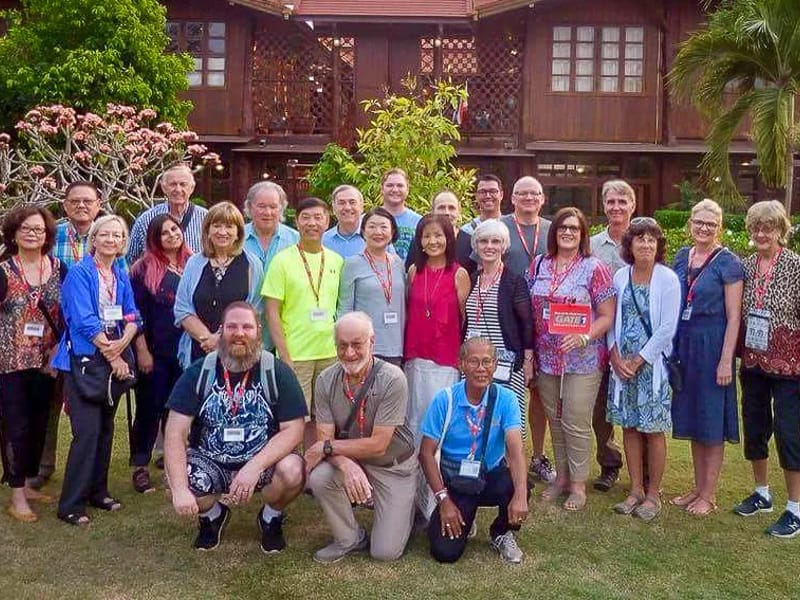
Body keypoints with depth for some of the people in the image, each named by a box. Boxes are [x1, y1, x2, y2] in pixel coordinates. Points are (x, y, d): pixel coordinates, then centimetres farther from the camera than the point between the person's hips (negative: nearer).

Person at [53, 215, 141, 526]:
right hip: (84, 359, -6)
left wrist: (120, 347, -14)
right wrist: (111, 356, -13)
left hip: (116, 360, 6)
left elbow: (132, 318, 5)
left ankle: (98, 491, 25)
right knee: (87, 431, -11)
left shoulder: (122, 276, 12)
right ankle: (71, 504, -2)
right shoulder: (79, 273, -7)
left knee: (106, 428, 12)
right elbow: (84, 322, -14)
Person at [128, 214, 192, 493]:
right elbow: (136, 312, -6)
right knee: (149, 408, 3)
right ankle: (140, 467, 14)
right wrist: (142, 350, -11)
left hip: (186, 350, 3)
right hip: (155, 352, -3)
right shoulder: (144, 268, -3)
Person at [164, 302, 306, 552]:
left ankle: (271, 517, 6)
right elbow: (176, 433, -13)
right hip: (209, 461, 2)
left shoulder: (278, 372, -11)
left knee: (292, 472, -31)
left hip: (263, 460, -1)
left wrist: (254, 467, -30)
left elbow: (293, 430, -15)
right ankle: (212, 514, 11)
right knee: (179, 480, -28)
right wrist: (179, 489, -26)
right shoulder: (198, 372, -8)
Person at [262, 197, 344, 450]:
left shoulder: (336, 261, 8)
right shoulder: (283, 260, -4)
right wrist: (285, 358, -11)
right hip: (295, 355, -4)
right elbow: (272, 312, -6)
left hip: (330, 354, 4)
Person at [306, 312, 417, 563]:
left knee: (386, 552, -9)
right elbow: (324, 438, -14)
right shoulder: (326, 381, -12)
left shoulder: (392, 379, -24)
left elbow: (378, 445, -24)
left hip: (394, 466, -3)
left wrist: (327, 447, -22)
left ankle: (402, 509, 26)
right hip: (351, 460, 3)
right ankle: (349, 539, 0)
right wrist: (346, 464, -35)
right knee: (319, 477, -29)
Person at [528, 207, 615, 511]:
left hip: (582, 359, -4)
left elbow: (607, 316, -6)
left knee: (576, 423, -2)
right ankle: (561, 476, 28)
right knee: (555, 420, 13)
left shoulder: (594, 268, -5)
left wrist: (583, 337, -21)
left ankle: (578, 484, 14)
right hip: (546, 358, 4)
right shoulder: (540, 265, 7)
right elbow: (530, 311, 11)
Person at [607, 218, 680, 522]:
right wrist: (616, 356, -4)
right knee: (629, 426, 9)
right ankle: (636, 490, 21)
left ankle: (653, 494, 16)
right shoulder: (620, 276, 5)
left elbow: (668, 327, -11)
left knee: (653, 429, 3)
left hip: (653, 365, -4)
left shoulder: (667, 279, -7)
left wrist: (639, 360, -11)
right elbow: (612, 320, 7)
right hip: (622, 363, 4)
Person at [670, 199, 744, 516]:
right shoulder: (681, 257, 8)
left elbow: (733, 316, -10)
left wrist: (726, 360, -15)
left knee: (711, 421, 3)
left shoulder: (728, 262, -8)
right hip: (683, 343, 6)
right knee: (692, 418, 13)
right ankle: (698, 487, 26)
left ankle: (709, 494, 15)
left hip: (712, 344, -6)